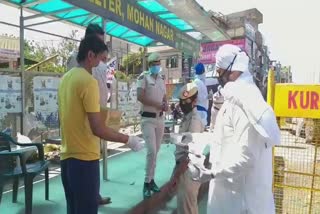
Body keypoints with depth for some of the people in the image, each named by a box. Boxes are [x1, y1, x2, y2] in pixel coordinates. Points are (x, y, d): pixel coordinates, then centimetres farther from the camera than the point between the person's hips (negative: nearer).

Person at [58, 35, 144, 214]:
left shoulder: (66, 78, 9)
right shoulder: (88, 81, -18)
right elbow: (98, 129, -21)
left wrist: (100, 112, 24)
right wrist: (128, 140, -11)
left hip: (67, 156, 8)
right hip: (84, 158, -8)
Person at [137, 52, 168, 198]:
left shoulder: (162, 79, 14)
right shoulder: (144, 77, -6)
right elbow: (140, 96, -18)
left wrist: (166, 105, -4)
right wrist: (157, 105, -18)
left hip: (160, 119, 7)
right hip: (148, 119, -6)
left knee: (156, 151, 11)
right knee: (151, 151, -13)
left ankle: (151, 180, 24)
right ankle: (147, 182, 2)